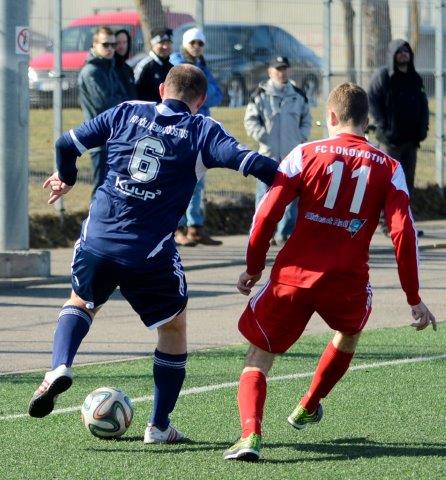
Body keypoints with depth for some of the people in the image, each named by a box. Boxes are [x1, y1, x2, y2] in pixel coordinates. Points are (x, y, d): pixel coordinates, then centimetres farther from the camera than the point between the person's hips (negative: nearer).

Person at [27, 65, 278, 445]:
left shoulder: (127, 113, 10)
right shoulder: (203, 131, 0)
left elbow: (67, 144, 13)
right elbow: (247, 161, -14)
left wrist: (66, 179, 32)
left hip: (98, 240, 3)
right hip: (152, 253, -3)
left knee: (80, 302, 31)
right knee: (174, 329, 19)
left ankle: (59, 368, 3)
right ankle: (160, 425, 21)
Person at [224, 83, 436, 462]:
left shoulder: (305, 154, 1)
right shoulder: (388, 167, 4)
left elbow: (267, 215, -5)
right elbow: (403, 232, -3)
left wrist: (253, 268, 8)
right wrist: (414, 299, 2)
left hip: (293, 275, -1)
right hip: (348, 282, 2)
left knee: (258, 359, 7)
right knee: (350, 333, 36)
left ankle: (251, 433, -18)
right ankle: (307, 408, 48)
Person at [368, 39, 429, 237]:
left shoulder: (415, 79, 14)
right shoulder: (382, 76, -3)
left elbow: (423, 104, 19)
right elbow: (373, 102, -9)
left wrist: (423, 128, 5)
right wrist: (383, 127, -15)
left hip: (411, 139, 6)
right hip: (391, 139, -6)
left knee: (408, 183, 8)